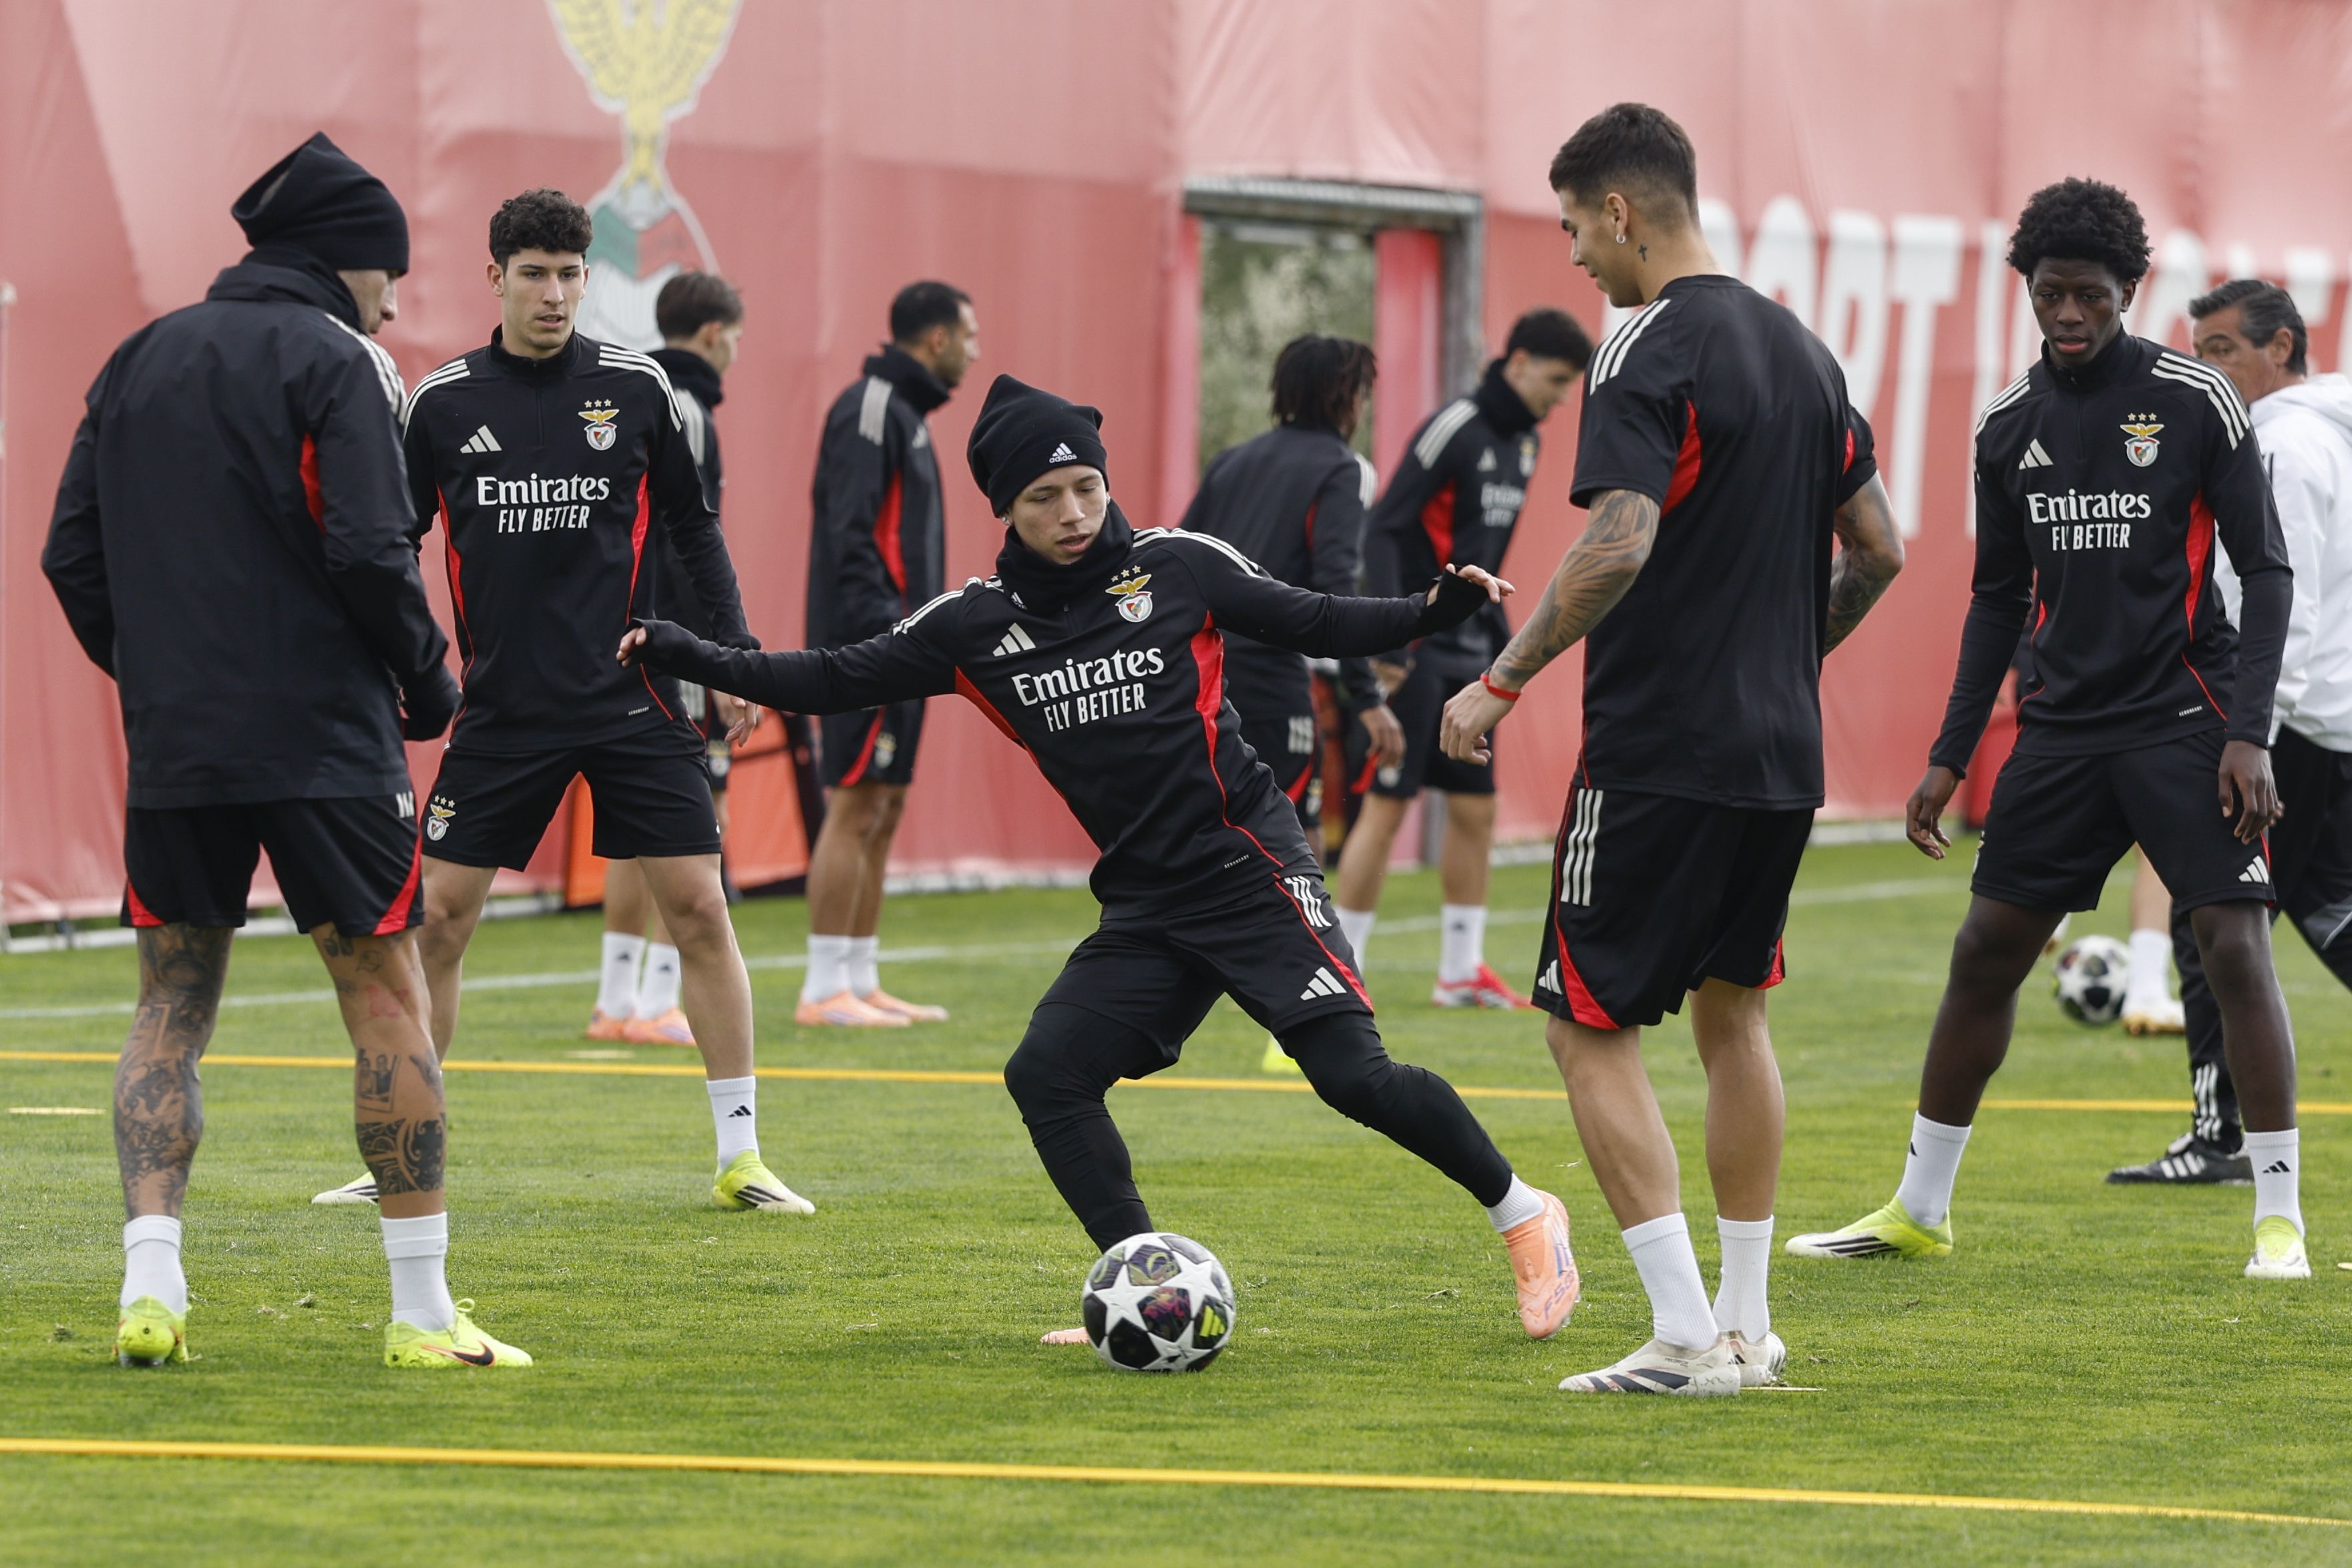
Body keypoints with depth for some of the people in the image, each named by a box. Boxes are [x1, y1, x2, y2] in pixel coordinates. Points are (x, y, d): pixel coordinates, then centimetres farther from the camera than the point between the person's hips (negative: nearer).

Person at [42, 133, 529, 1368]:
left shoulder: (140, 362, 13)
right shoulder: (334, 363, -5)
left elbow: (73, 556, 12)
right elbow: (368, 553, -15)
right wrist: (427, 683, -1)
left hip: (172, 749, 5)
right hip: (324, 742, -5)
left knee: (171, 1011, 11)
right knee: (386, 999, 1)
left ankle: (150, 1278, -4)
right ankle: (421, 1309, 0)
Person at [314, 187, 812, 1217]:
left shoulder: (636, 388, 1)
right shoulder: (442, 401, 2)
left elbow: (694, 527, 9)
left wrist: (734, 653, 3)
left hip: (633, 698, -1)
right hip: (501, 707, 1)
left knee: (698, 905, -6)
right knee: (438, 915, -1)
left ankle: (740, 1158, 2)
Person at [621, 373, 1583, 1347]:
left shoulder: (1178, 568, -3)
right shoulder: (976, 625, 4)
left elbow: (1317, 626, 4)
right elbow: (838, 682, 8)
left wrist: (1435, 610, -11)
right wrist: (695, 660, -1)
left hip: (1251, 869, -5)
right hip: (1145, 908, 5)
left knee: (1352, 1073, -16)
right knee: (1046, 1075, -9)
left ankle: (1524, 1216, 3)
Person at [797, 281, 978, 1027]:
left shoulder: (903, 410, 19)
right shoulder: (871, 409, -11)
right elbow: (847, 532, -19)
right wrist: (885, 626, -23)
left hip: (896, 653, 10)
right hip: (866, 651, -10)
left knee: (883, 812, 11)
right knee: (856, 809, -9)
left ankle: (860, 983, 14)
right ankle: (826, 988, -8)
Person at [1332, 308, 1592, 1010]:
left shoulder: (1522, 443, 12)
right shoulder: (1454, 430, -14)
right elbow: (1383, 531, -18)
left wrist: (1501, 637, 18)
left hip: (1466, 655, 9)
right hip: (1416, 655, -9)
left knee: (1476, 808, 8)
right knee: (1386, 806, -7)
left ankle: (1462, 970, 15)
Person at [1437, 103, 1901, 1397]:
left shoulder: (1649, 353, -13)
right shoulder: (1798, 348, 12)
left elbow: (1619, 544, -25)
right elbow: (1877, 548, 15)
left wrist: (1502, 683, -18)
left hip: (1660, 750, -8)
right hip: (1783, 754, 8)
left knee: (1588, 1027, -2)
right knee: (1732, 1010, 19)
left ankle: (1686, 1337, -10)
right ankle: (1747, 1325, 21)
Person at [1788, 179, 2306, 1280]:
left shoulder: (2197, 403, -6)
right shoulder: (2010, 426, 7)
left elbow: (2266, 575, -5)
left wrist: (2248, 734, -14)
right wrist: (1950, 755, 12)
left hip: (2185, 722, -4)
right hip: (2063, 727, 4)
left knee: (2236, 950, -12)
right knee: (1987, 951, 4)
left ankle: (2280, 1218, -4)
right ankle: (1919, 1211, 15)